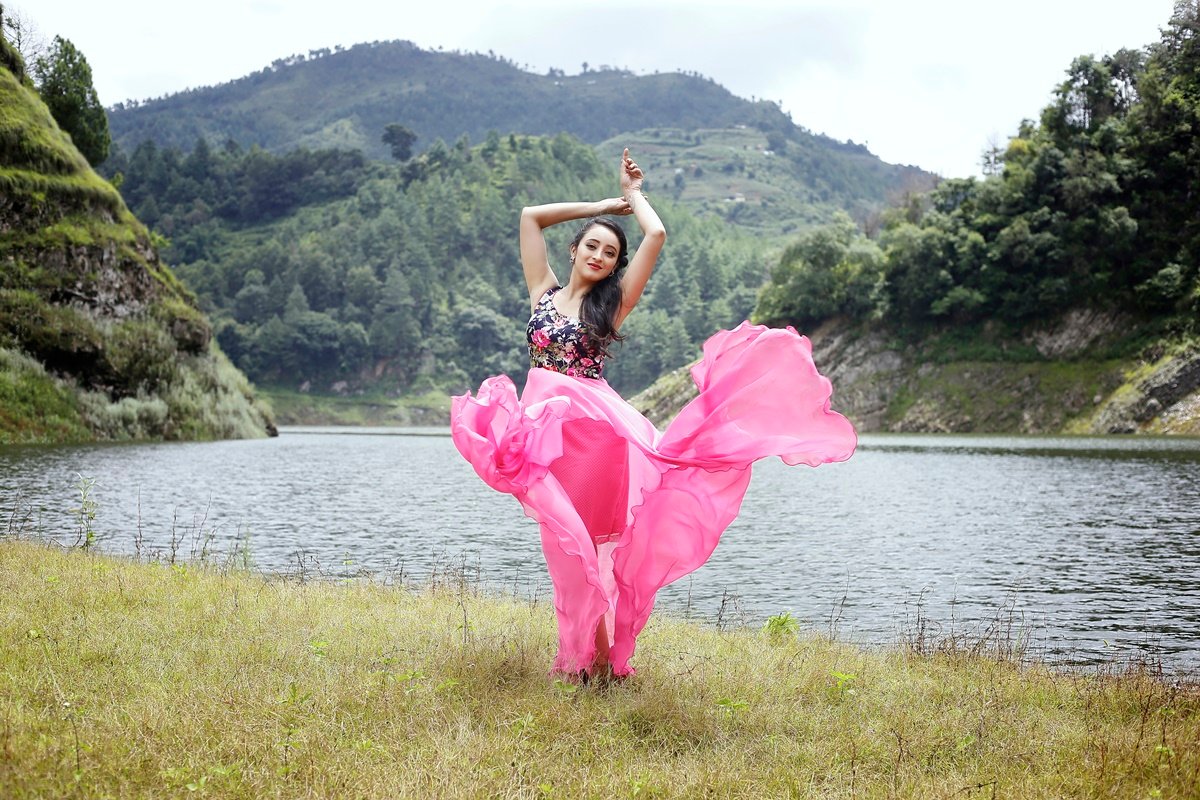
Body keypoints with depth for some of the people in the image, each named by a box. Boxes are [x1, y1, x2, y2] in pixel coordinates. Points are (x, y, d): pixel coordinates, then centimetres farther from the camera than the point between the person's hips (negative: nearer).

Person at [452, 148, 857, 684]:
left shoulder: (613, 304, 5)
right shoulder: (544, 292, 11)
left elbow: (656, 235, -1)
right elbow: (530, 216, 12)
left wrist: (633, 195, 17)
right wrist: (604, 205, 17)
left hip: (593, 425, -2)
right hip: (540, 426, 2)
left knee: (595, 539, -3)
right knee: (566, 544, 4)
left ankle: (600, 654, 6)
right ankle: (581, 653, 12)